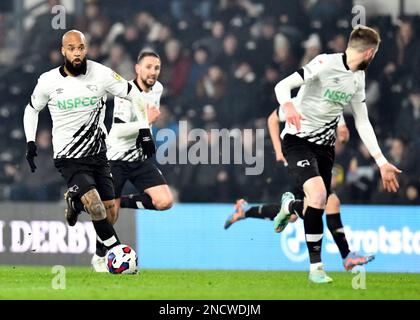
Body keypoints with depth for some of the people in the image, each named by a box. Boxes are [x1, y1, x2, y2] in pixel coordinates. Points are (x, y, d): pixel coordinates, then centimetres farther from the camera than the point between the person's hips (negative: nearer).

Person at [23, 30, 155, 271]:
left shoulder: (101, 74, -8)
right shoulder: (49, 82, -6)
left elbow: (134, 96, 2)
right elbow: (32, 109, 13)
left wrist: (145, 131, -4)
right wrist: (30, 142, 2)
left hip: (98, 154, 3)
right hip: (69, 158, -3)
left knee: (110, 214, 4)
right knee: (96, 209, -23)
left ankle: (75, 198, 33)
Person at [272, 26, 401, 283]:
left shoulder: (358, 78, 8)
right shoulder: (326, 63, -16)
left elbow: (362, 122, 14)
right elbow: (283, 86, -20)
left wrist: (381, 161, 8)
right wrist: (288, 106, -43)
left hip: (325, 145, 7)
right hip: (298, 139, -7)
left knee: (318, 205, 4)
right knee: (318, 194, -25)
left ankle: (290, 205, 42)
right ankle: (316, 266, -15)